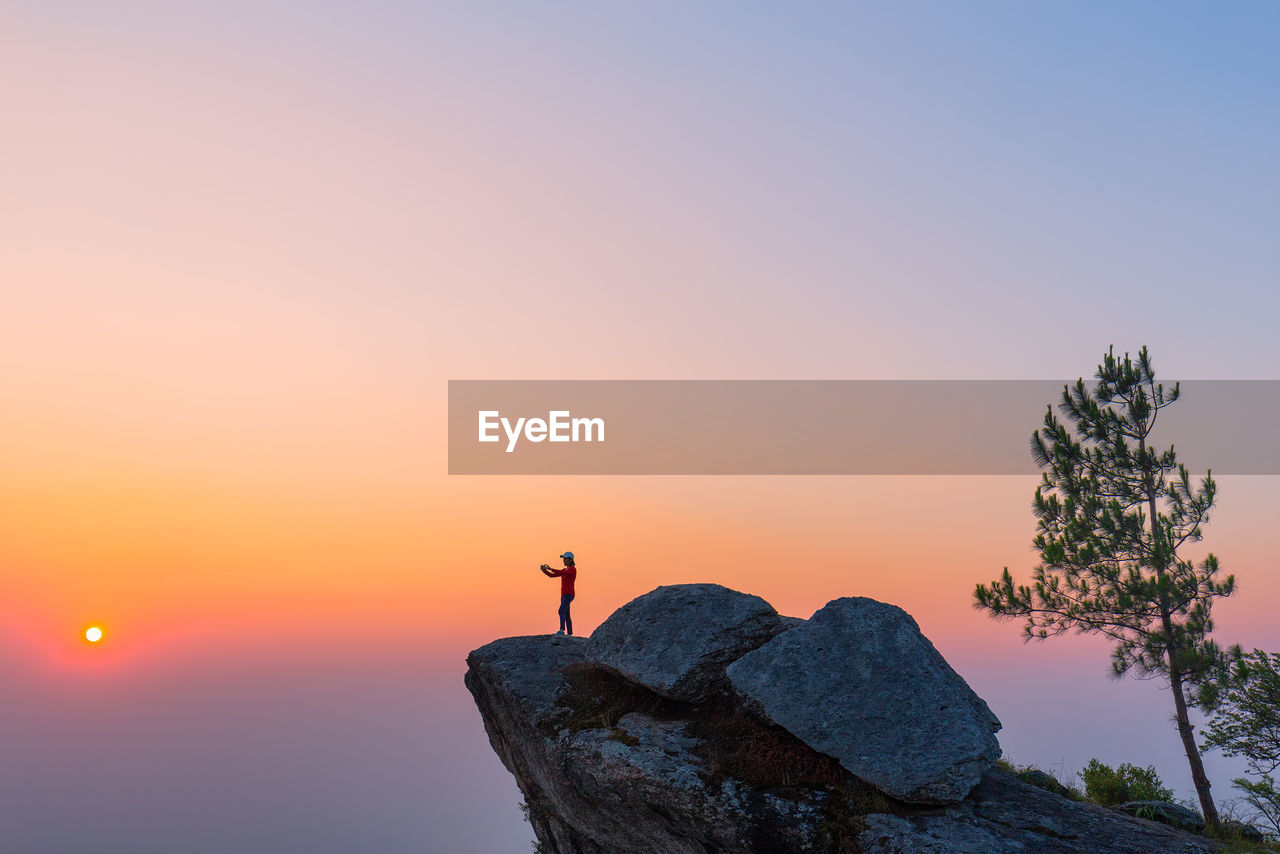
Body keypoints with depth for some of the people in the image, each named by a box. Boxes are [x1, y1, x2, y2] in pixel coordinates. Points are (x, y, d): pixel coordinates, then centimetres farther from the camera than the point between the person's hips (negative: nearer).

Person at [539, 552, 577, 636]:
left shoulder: (573, 569, -9)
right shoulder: (565, 570, 18)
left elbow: (563, 573, -28)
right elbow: (552, 575, 14)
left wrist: (551, 569, -30)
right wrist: (544, 570, -3)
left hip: (569, 595, -9)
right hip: (564, 595, 9)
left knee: (561, 611, -27)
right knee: (566, 616, 8)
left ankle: (562, 630, -34)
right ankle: (569, 635, 11)